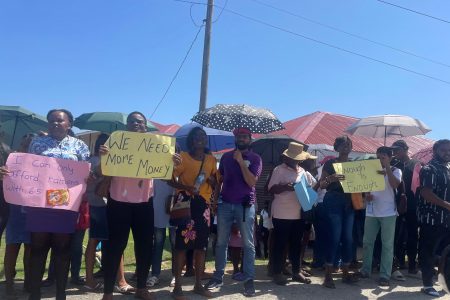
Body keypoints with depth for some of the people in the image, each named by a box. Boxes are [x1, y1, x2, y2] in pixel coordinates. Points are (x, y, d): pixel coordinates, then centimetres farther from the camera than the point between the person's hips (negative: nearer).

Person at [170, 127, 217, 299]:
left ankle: (198, 285, 18)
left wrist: (210, 179, -5)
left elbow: (215, 184, 17)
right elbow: (172, 178, -6)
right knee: (182, 243, -6)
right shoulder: (183, 157, -1)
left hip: (203, 203, 5)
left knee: (201, 245, 7)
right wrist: (186, 187, -22)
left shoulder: (211, 159, 12)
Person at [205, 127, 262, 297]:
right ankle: (218, 276, 16)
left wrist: (241, 161, -13)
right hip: (225, 204, 3)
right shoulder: (226, 156, 11)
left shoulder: (255, 158, 0)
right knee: (221, 242, 6)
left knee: (248, 244, 0)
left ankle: (249, 280, 5)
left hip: (245, 205, -3)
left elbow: (252, 181, -11)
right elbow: (219, 179, 15)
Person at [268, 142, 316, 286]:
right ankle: (277, 273, 12)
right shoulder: (279, 170, -5)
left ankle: (296, 272, 24)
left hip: (298, 215, 6)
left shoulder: (303, 172, 13)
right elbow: (271, 189, -12)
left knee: (296, 244, 13)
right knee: (280, 244, 2)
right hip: (282, 214, -6)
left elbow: (315, 185, 18)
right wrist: (285, 187, -27)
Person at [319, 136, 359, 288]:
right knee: (334, 238, -8)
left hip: (349, 203, 5)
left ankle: (345, 273, 16)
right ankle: (328, 275, -1)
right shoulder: (330, 163, -1)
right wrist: (331, 178, -25)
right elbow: (322, 184, -5)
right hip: (333, 202, -5)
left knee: (348, 238, 5)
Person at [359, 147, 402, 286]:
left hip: (388, 212, -3)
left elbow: (395, 185, -19)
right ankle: (365, 270, 19)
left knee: (387, 244, 0)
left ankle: (385, 275, 3)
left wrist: (387, 168, -21)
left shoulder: (395, 171, 1)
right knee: (367, 242, 7)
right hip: (371, 212, 4)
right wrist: (366, 195, -5)